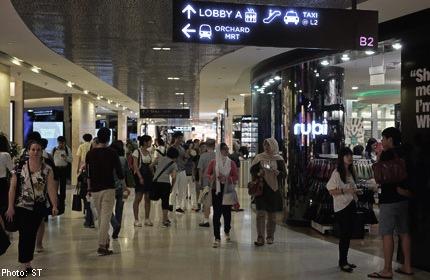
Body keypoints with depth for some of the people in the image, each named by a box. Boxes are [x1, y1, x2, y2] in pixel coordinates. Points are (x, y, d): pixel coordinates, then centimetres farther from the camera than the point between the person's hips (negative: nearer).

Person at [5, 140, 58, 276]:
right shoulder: (19, 168, -1)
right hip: (21, 207, -1)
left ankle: (27, 263, 24)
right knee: (24, 234, -5)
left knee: (31, 235, 8)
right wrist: (10, 207, -7)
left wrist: (54, 205, -13)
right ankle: (26, 264, 4)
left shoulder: (47, 170, 0)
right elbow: (12, 188, -2)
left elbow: (51, 188, -5)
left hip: (39, 208, 1)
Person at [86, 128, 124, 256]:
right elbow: (119, 172, -4)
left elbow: (88, 174, 9)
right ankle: (102, 246, -9)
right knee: (106, 217, -5)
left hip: (95, 189, 4)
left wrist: (89, 188, 20)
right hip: (108, 188, -4)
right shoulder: (112, 153, -7)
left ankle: (105, 241, 28)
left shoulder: (90, 154, 4)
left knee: (101, 217, 17)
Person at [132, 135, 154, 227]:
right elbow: (135, 166, -12)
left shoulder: (148, 152, 13)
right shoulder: (137, 152, -7)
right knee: (138, 198, -4)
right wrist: (140, 177, -19)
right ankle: (136, 220, 2)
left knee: (148, 198, 6)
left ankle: (147, 219, 13)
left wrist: (153, 175, 7)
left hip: (148, 176, 7)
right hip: (140, 175, -7)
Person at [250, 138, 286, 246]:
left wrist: (277, 172, -17)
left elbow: (284, 174, 3)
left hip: (274, 189, 1)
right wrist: (258, 174, -12)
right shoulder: (259, 158, 5)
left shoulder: (279, 159, 4)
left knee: (272, 214, 7)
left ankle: (270, 236, 20)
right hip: (261, 188, 0)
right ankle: (260, 238, -9)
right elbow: (253, 170, 8)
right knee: (261, 213, -9)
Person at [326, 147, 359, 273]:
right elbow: (331, 191, -15)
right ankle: (342, 262, 7)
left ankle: (344, 260, 22)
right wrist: (345, 191, -24)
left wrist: (355, 191, 6)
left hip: (351, 205, 7)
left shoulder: (351, 172, 11)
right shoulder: (337, 173, -12)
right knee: (344, 234, -3)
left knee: (349, 234, 12)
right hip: (341, 207, -7)